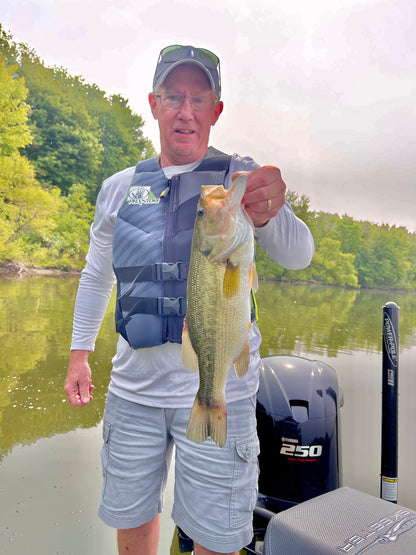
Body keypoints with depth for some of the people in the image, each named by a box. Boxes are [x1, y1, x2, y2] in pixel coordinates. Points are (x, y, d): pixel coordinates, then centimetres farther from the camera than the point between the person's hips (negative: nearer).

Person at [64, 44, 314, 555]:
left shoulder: (240, 178, -2)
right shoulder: (119, 188, 7)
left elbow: (296, 255, -18)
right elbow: (96, 275, 17)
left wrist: (270, 213, -40)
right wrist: (79, 354, 13)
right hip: (133, 385, 4)